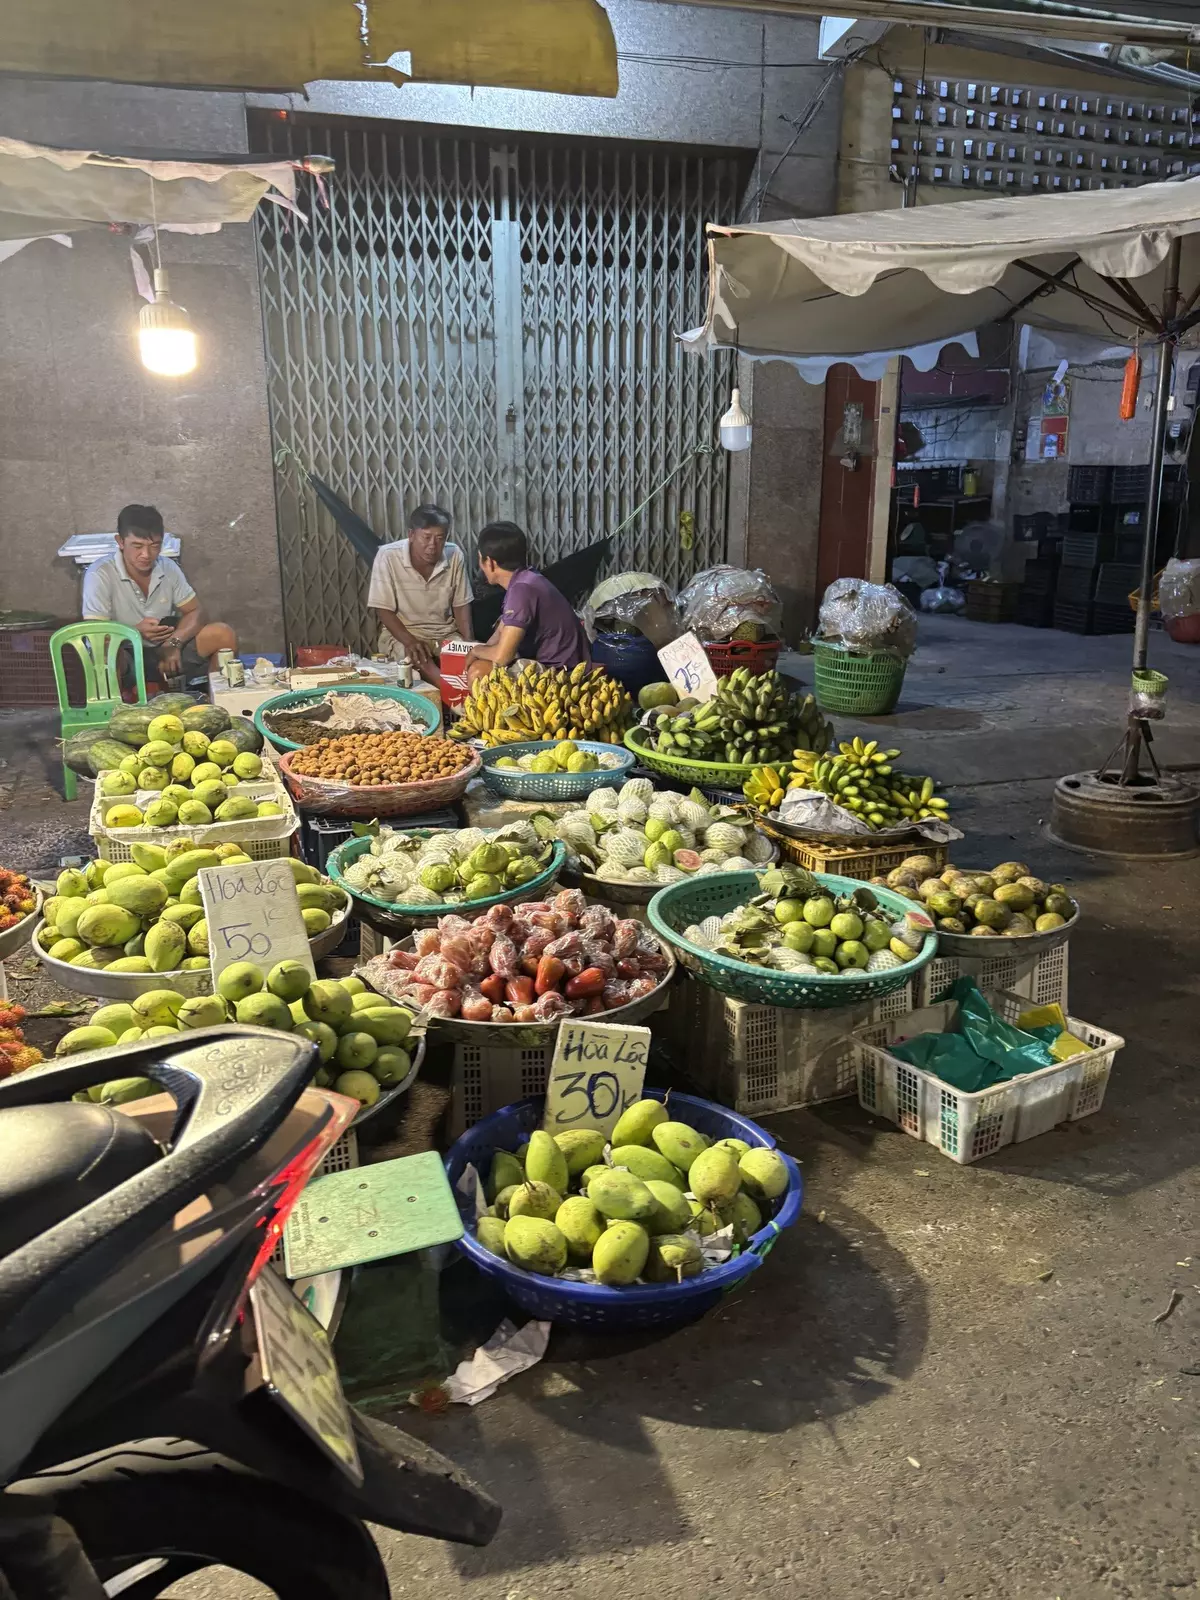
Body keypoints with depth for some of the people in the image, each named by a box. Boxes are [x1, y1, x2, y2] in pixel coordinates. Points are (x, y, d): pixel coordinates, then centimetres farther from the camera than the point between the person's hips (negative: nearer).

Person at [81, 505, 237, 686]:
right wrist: (136, 631, -38)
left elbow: (194, 612, 1)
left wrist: (173, 643, -19)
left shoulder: (168, 568, -2)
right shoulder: (99, 576, -18)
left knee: (223, 634, -14)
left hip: (167, 649, 5)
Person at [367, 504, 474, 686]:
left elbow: (461, 605, 3)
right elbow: (384, 609, -12)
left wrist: (468, 642, -12)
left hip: (446, 633, 3)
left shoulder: (454, 555, -7)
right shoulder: (388, 556, -16)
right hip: (402, 632, -3)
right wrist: (410, 642, -27)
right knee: (421, 662, -34)